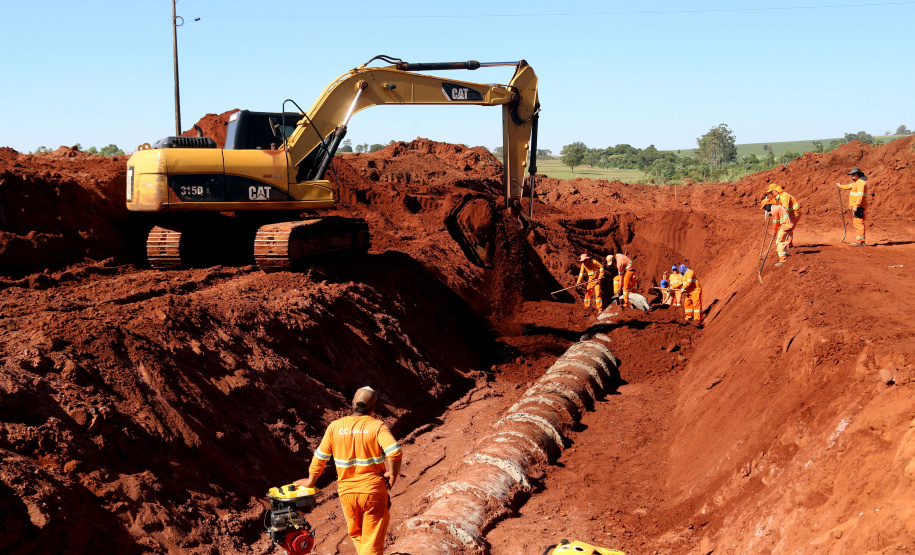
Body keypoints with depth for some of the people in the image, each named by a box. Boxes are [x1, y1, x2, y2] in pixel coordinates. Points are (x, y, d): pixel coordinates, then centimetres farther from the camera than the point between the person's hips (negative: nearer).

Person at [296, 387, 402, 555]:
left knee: (356, 534, 26)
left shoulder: (335, 426, -2)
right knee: (372, 541, 6)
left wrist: (311, 481, 19)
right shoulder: (377, 426, -10)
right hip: (374, 491, -2)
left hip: (347, 492, 3)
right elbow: (395, 452, -24)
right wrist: (392, 474, -7)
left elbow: (320, 457, 4)